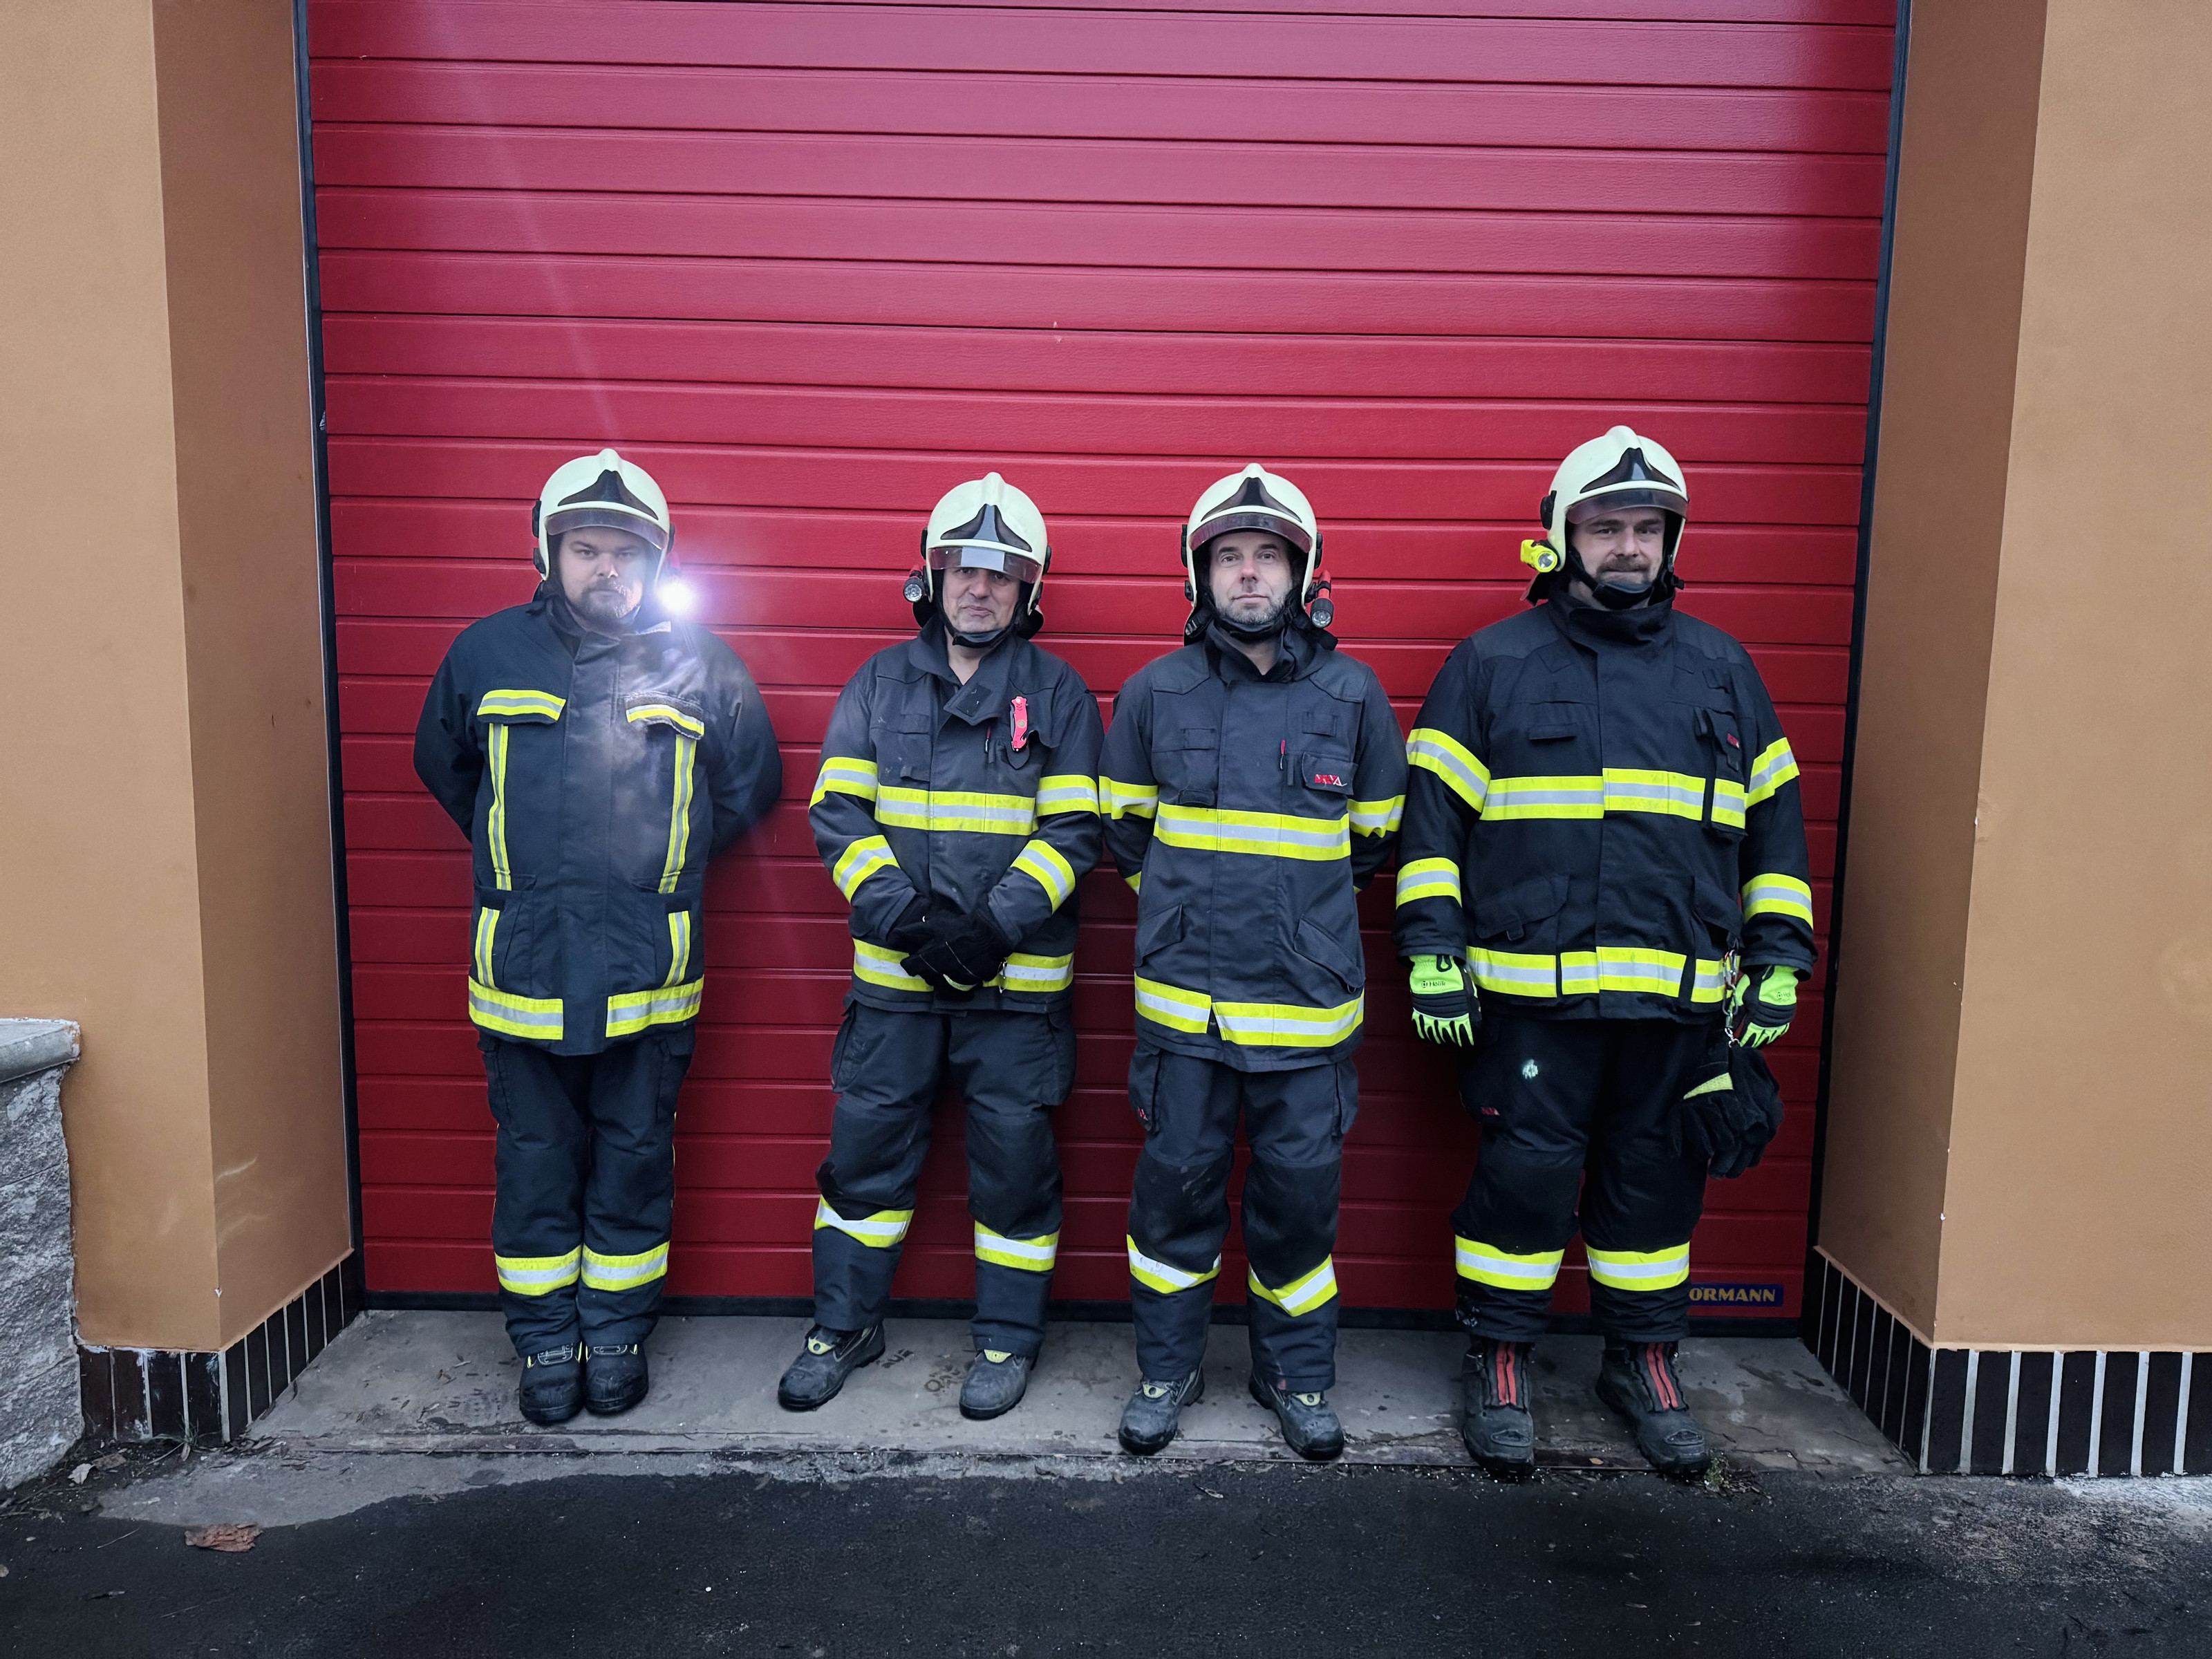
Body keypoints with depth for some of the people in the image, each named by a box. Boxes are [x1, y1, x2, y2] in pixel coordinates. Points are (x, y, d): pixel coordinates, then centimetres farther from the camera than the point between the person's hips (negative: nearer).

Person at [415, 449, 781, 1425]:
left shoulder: (701, 666, -1)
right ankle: (546, 1344, 27)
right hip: (521, 969, 1)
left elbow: (751, 787, 12)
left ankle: (619, 1334, 28)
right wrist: (519, 863, 15)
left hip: (648, 977, -1)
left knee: (634, 1163, 11)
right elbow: (444, 769, 19)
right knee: (535, 1166, 11)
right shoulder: (487, 655, 3)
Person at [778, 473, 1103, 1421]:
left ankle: (1009, 1339, 26)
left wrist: (993, 925, -17)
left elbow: (1072, 832, -4)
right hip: (893, 972, 2)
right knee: (867, 1148, 10)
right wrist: (903, 916, -13)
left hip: (1017, 977, -1)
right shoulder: (879, 684, 7)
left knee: (1014, 1159, 7)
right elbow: (838, 815, 1)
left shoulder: (1057, 694, 2)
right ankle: (846, 1326, 30)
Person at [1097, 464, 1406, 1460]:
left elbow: (1376, 835, 14)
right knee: (1176, 1187, 9)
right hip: (1184, 999, 0)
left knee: (1302, 1195, 9)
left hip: (1310, 1000, 0)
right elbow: (1123, 828, 15)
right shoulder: (1153, 694, 2)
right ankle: (1167, 1369, 28)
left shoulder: (1354, 694, 1)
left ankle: (1296, 1375, 29)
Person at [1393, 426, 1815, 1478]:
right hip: (1530, 988, -3)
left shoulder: (1721, 670, 11)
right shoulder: (1492, 665, 1)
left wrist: (1778, 962, 9)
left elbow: (1774, 826, 15)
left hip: (1681, 994, 3)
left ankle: (1643, 1361, 32)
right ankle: (1498, 1361, 22)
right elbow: (1431, 818, -1)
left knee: (1658, 1178, 13)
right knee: (1524, 1175, 3)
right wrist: (1432, 954, -8)